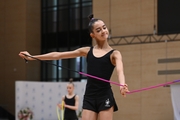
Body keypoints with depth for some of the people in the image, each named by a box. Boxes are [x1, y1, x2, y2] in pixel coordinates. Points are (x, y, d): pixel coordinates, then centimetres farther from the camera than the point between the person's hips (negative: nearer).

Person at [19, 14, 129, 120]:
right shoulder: (87, 51, 11)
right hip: (89, 97, 3)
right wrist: (32, 57, 12)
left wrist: (122, 85, -43)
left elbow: (120, 70, -19)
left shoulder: (114, 54, 1)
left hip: (105, 97, -3)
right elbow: (58, 55, 13)